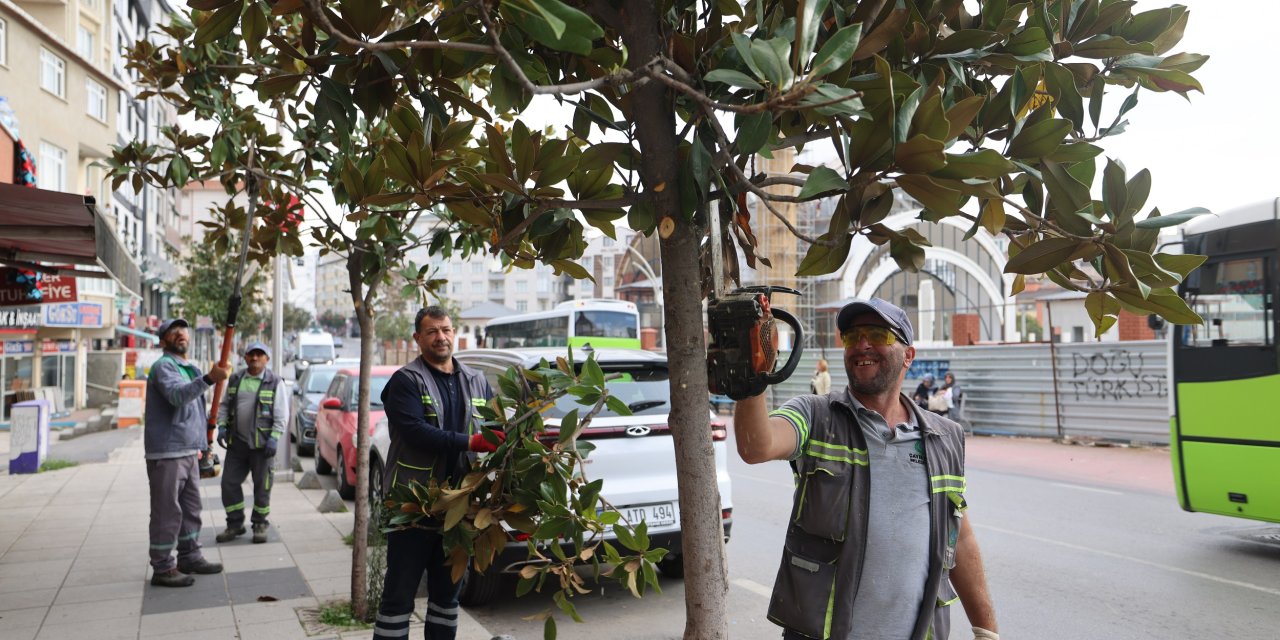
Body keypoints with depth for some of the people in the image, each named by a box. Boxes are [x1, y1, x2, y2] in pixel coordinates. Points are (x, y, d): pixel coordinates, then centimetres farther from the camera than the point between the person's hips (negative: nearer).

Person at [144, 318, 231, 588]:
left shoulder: (191, 370, 18)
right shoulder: (163, 366, -11)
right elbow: (176, 395, -32)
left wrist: (201, 445, 23)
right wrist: (209, 379, -46)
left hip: (189, 452, 9)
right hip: (166, 453, -9)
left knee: (190, 508, 17)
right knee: (167, 512, -3)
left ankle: (189, 557, 29)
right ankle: (163, 568, 5)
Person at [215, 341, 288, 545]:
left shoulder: (274, 382, -3)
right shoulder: (235, 379, 10)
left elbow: (281, 415, -5)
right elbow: (224, 405, 16)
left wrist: (274, 438, -14)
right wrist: (222, 426, 1)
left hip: (262, 444, -4)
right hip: (236, 442, 4)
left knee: (262, 485, 3)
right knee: (229, 482, 5)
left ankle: (260, 524, 18)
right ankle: (235, 524, 19)